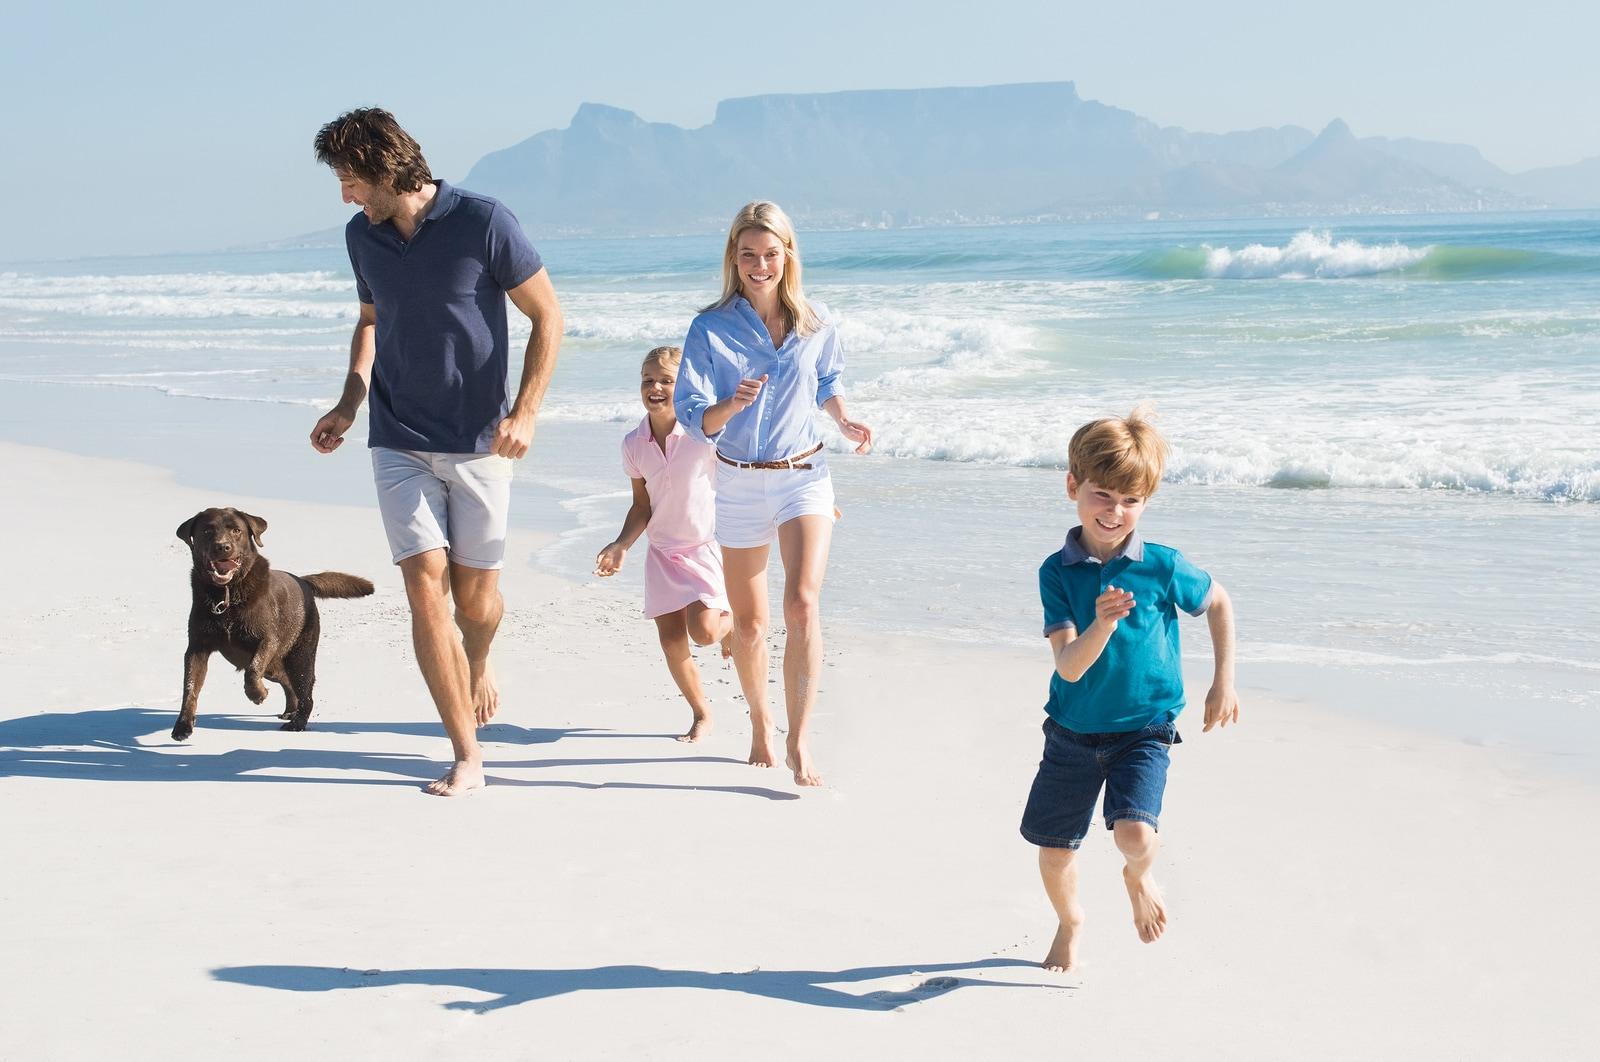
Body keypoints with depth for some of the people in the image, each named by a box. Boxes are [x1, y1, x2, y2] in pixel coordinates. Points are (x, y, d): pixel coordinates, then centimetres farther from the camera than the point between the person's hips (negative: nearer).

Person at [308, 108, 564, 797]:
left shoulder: (482, 222, -11)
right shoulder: (362, 236, 5)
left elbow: (547, 314, -5)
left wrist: (525, 413, -12)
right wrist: (349, 403, 7)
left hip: (478, 441, -3)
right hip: (399, 442, 3)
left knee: (476, 589, 7)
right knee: (425, 585, -9)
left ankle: (478, 665, 44)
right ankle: (467, 758, -6)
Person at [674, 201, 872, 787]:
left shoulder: (816, 322, -1)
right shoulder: (710, 329, -8)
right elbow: (693, 418, -11)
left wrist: (844, 420, 1)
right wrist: (732, 405, -31)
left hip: (804, 475, 0)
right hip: (740, 484, 0)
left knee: (802, 603, -19)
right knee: (748, 623, 10)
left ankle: (799, 741, -13)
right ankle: (760, 724, 34)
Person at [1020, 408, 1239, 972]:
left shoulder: (1163, 567, -12)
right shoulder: (1058, 571, -11)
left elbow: (1218, 603, 9)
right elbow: (1069, 667, -19)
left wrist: (1223, 682, 7)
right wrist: (1101, 625, -38)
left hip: (1143, 728, -2)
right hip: (1072, 731, 2)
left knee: (1135, 834, -23)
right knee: (1053, 851, 10)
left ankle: (1139, 878, 15)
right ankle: (1069, 925, 43)